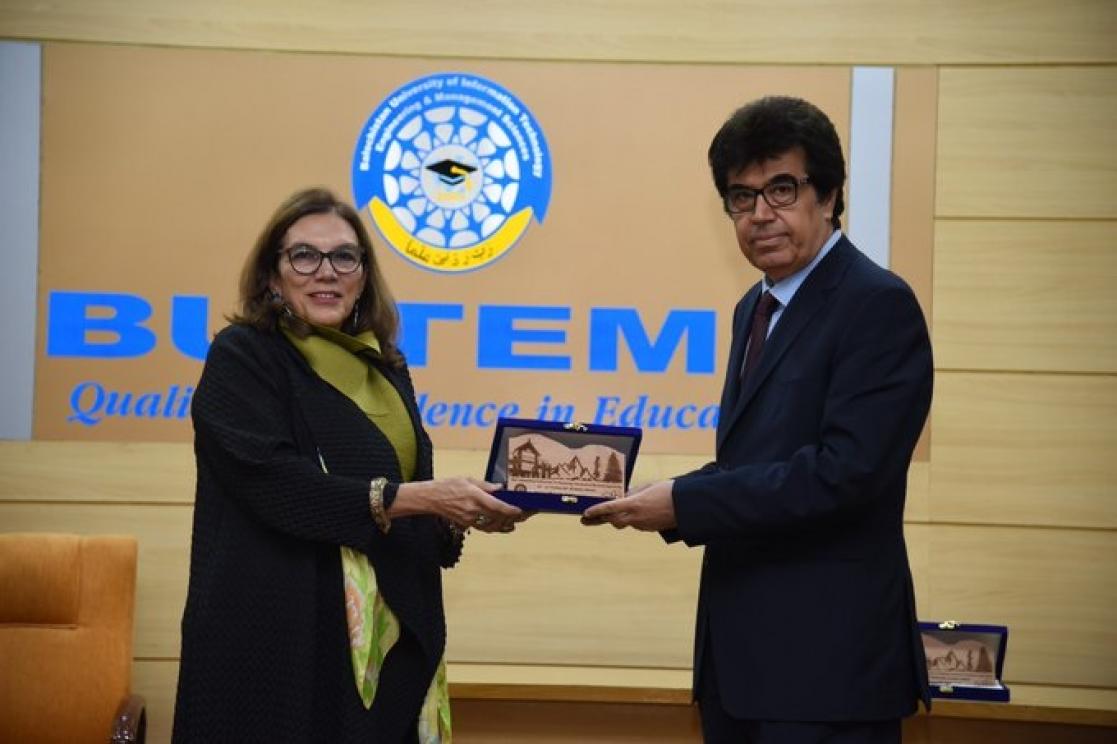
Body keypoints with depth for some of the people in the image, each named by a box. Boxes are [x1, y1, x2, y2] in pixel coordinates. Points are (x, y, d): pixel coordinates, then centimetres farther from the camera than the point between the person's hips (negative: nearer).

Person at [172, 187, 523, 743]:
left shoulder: (385, 368, 13)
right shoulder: (241, 358, -6)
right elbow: (274, 482, -20)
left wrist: (460, 516, -4)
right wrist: (419, 497, -22)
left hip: (388, 640, 6)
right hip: (282, 641, -6)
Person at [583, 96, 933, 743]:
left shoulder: (878, 304, -12)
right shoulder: (756, 308, 15)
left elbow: (846, 470, -22)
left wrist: (683, 503, -18)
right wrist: (663, 502, -1)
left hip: (827, 661, -8)